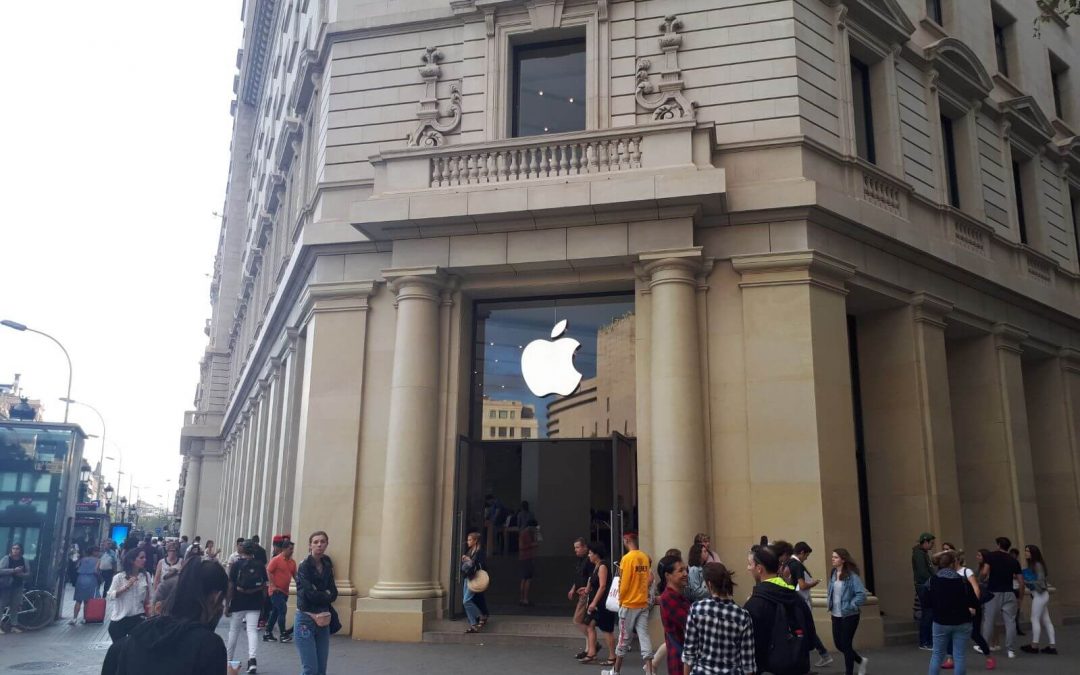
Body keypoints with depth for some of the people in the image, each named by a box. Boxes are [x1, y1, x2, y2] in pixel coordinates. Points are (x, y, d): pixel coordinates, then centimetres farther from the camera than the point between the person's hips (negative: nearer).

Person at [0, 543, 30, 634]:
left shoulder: (24, 561, 5)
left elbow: (28, 573, 5)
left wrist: (21, 574, -15)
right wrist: (14, 570, -23)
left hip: (17, 587, 4)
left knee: (15, 606, 9)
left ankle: (14, 625, 17)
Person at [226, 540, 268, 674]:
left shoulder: (236, 564, -4)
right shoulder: (260, 566, 2)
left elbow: (230, 586, -8)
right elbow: (264, 586, 4)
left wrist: (227, 604, -3)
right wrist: (261, 601, 15)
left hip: (237, 602, -1)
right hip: (255, 603, 1)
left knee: (234, 631, 14)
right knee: (252, 630, -1)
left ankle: (229, 660, 26)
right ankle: (252, 659, -19)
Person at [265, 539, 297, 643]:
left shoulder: (292, 562, 10)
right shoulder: (276, 559, -10)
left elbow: (295, 575, 15)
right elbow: (268, 572, -11)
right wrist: (273, 586, -15)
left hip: (285, 591, 7)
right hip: (276, 591, -7)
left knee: (275, 612, 12)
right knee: (282, 611, -11)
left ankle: (267, 634, 20)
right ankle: (283, 635, -5)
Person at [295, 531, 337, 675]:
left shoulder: (327, 565, 8)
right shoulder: (304, 566, -10)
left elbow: (333, 593, 3)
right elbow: (310, 594, -17)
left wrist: (319, 595, -12)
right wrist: (325, 595, -1)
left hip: (322, 620, 6)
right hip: (306, 620, -6)